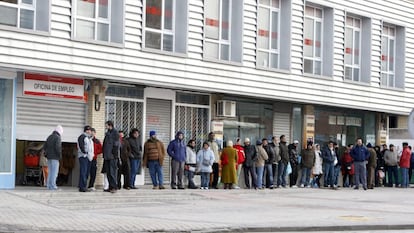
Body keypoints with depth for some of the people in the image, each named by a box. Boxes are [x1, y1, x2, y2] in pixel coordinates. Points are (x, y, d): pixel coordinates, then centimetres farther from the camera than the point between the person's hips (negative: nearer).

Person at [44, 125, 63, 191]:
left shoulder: (49, 137, 15)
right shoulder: (58, 137, -10)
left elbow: (44, 146, 13)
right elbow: (57, 147, -21)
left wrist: (47, 153, 17)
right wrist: (60, 155, -11)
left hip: (49, 157, 8)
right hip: (55, 157, -8)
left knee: (50, 172, 12)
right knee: (54, 172, -6)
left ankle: (49, 185, 11)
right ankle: (52, 186, -9)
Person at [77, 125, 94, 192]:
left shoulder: (89, 138, 25)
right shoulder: (82, 136, -3)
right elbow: (81, 145, -15)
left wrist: (92, 154, 16)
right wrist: (85, 152, -20)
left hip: (89, 157, 9)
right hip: (83, 156, -9)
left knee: (87, 172, 7)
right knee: (83, 171, -13)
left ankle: (83, 187, 10)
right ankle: (82, 187, -16)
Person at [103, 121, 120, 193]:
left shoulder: (115, 132, -8)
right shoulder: (107, 133, 17)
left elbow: (116, 144, -14)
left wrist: (115, 154, -19)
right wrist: (104, 154, 17)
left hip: (112, 156, -9)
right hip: (107, 156, 9)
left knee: (112, 172, -8)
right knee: (108, 172, 9)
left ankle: (114, 187, -6)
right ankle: (110, 187, 14)